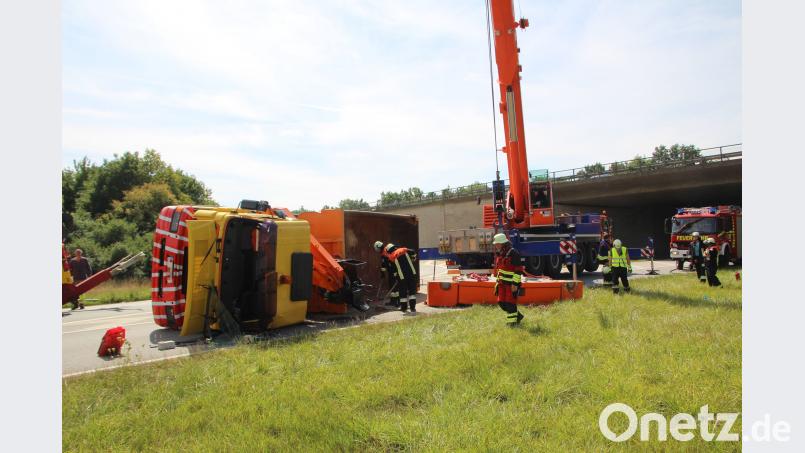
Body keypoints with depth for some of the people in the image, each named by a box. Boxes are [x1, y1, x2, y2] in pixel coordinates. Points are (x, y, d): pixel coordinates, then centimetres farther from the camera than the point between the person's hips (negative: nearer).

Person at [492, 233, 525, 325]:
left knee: (510, 304, -4)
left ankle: (512, 322, 7)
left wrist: (515, 284, -21)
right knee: (501, 302, 9)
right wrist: (497, 281, 19)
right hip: (503, 283, 9)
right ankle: (518, 316, 26)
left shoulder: (513, 253, -16)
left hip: (512, 284, -9)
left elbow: (518, 270, -18)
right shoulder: (500, 254, 11)